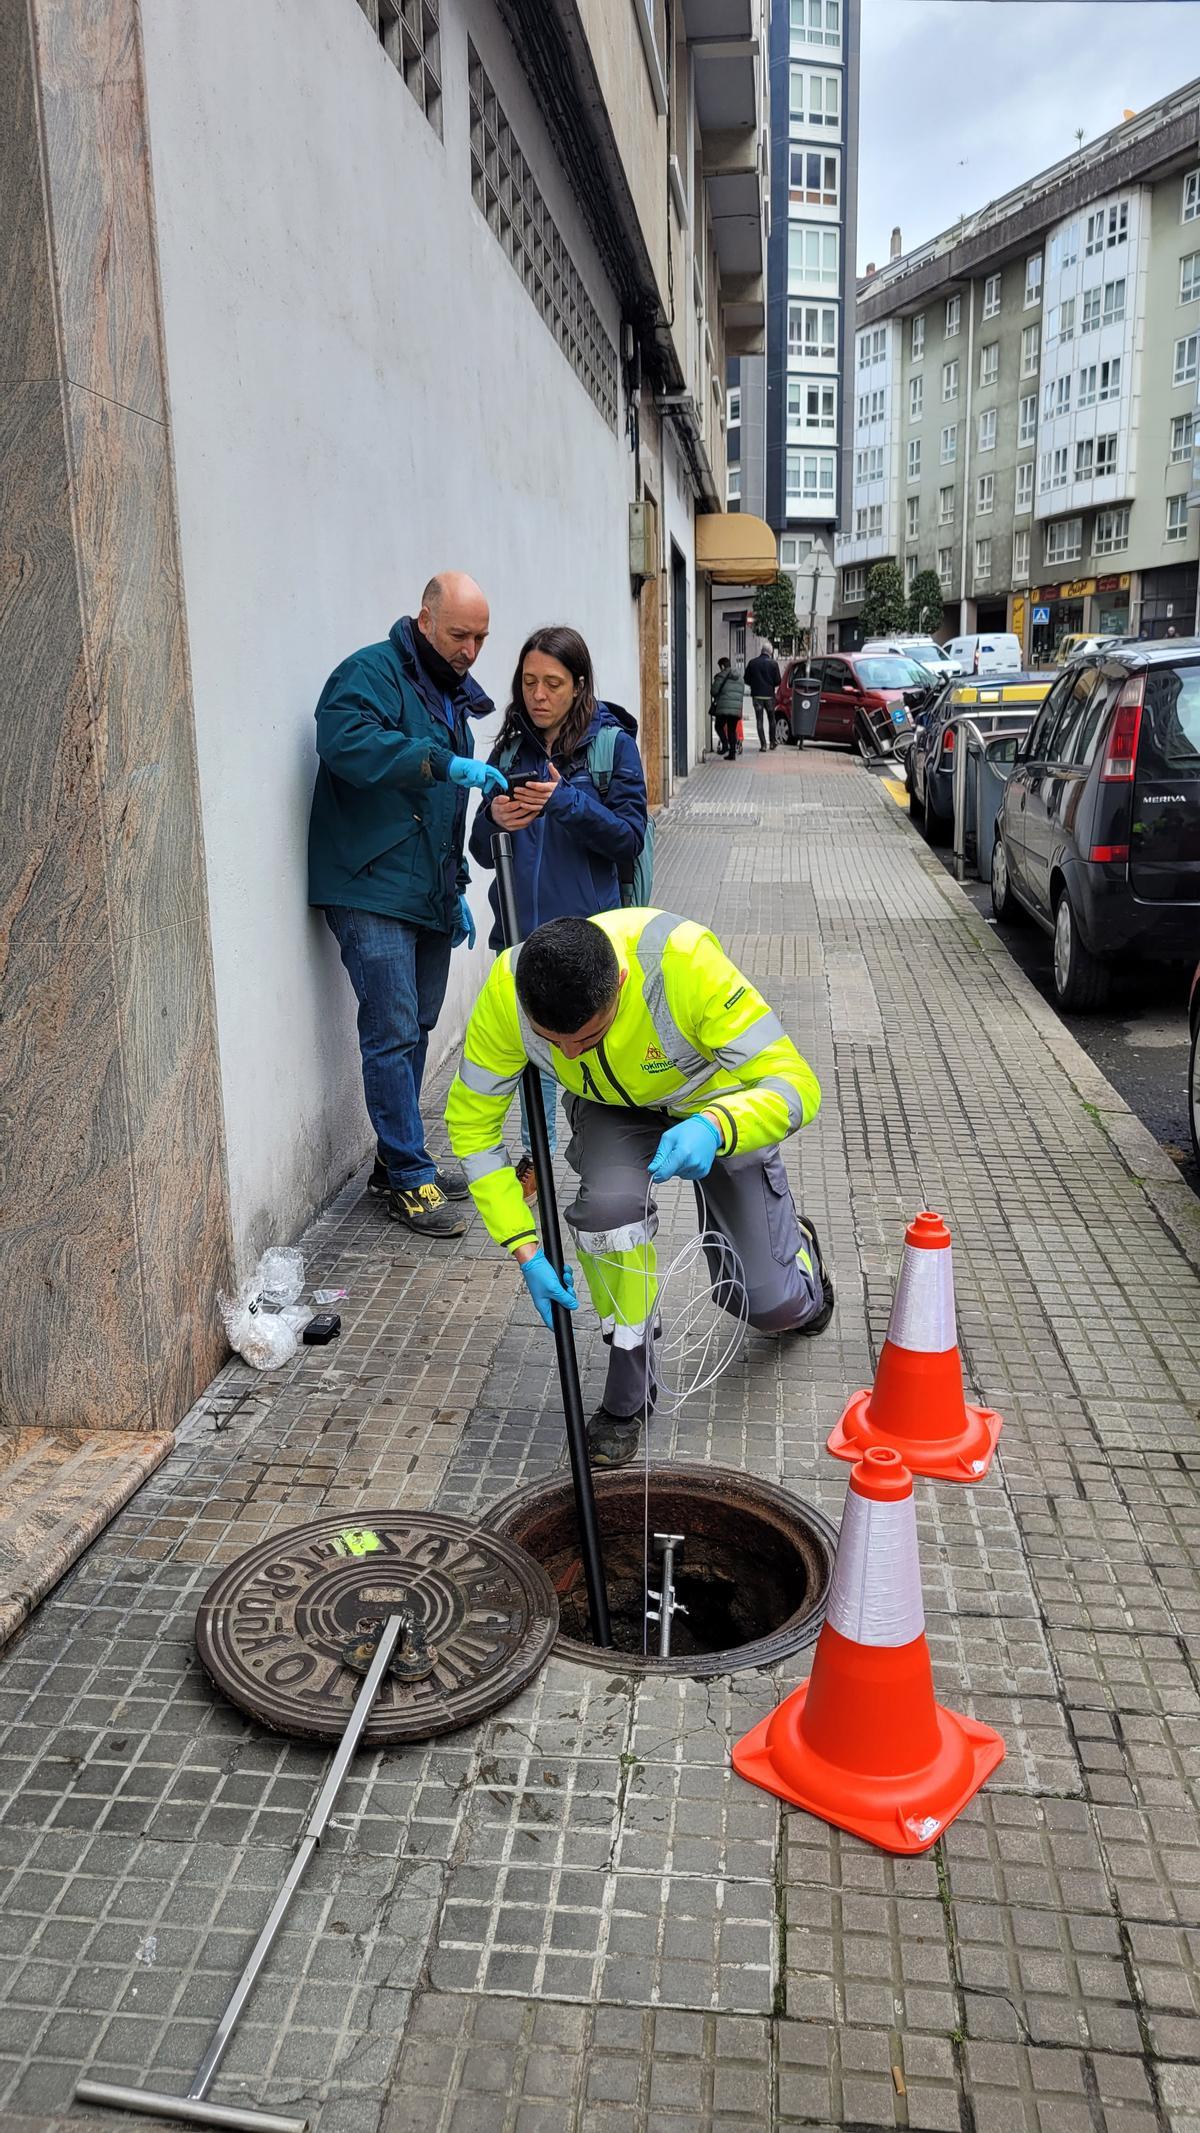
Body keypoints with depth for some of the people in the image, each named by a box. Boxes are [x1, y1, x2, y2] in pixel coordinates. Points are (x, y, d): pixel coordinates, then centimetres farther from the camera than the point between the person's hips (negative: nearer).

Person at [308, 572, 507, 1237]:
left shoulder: (452, 696, 20)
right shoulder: (372, 673, -7)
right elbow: (346, 741, -30)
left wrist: (456, 890, 25)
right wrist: (445, 763, -35)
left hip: (429, 898, 9)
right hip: (372, 892, -9)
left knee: (416, 1030, 13)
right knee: (393, 1035, -8)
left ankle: (398, 1161, 24)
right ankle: (410, 1177, 0)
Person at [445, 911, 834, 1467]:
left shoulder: (682, 959, -41)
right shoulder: (505, 993, -32)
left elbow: (795, 1085, -36)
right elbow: (471, 1123, -18)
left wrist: (713, 1128, -56)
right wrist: (527, 1250, -23)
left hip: (719, 1105, -1)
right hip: (612, 1106, 2)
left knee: (769, 1305, -1)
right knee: (610, 1202, -32)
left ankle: (795, 1250, 39)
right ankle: (629, 1393, -8)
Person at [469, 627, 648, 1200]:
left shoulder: (612, 742, -3)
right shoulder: (511, 747, 8)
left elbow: (630, 836, -8)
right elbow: (483, 851, 9)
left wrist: (566, 802, -21)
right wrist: (495, 821, -14)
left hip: (588, 923, -4)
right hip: (524, 922, 4)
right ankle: (535, 1156, 28)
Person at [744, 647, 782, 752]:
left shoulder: (752, 662, 0)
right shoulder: (773, 663, -5)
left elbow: (746, 680, 2)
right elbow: (777, 681, -6)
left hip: (757, 695, 0)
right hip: (769, 695, 0)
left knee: (759, 720, 3)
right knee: (771, 719, 16)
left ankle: (763, 744, -4)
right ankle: (772, 741, 21)